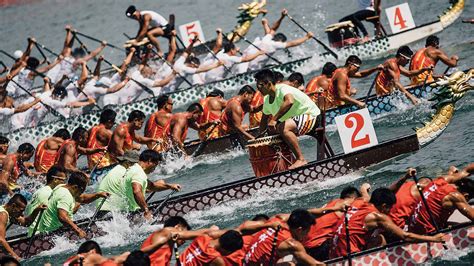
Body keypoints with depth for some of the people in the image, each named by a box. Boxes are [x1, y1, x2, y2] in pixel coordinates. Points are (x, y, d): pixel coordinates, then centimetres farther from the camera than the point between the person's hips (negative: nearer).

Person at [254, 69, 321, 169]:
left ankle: (301, 159, -29)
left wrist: (274, 119, -46)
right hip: (296, 118, 10)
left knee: (283, 128, -33)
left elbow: (289, 101, -46)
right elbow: (265, 119, 21)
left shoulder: (283, 89, -23)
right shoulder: (267, 100, 5)